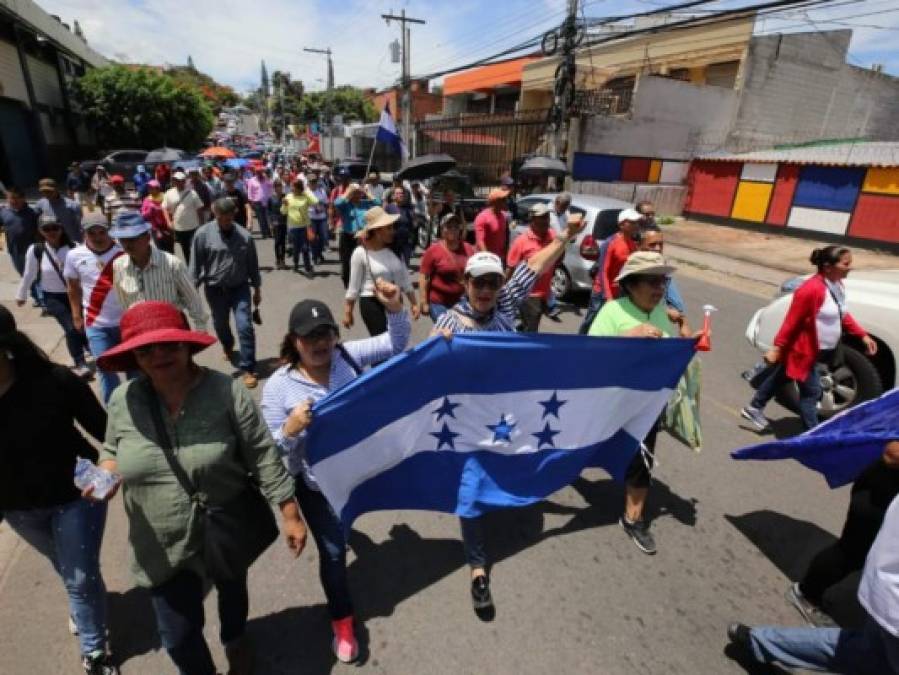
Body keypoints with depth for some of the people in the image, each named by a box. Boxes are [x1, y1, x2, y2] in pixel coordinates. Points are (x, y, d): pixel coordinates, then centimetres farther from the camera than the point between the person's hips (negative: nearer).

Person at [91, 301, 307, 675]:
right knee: (177, 635, 12)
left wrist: (290, 514, -14)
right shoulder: (123, 400, -11)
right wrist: (106, 474, -16)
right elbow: (112, 451, 8)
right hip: (164, 546, 2)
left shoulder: (226, 392, -22)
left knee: (232, 591, 28)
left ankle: (235, 639, 63)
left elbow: (264, 458, -17)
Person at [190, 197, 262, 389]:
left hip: (240, 288, -1)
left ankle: (248, 369, 0)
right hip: (215, 290, 1)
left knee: (245, 326, -9)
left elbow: (252, 264, 2)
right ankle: (228, 347, 54)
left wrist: (257, 289, 8)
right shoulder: (203, 234, -10)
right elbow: (196, 264, -5)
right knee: (220, 325, 20)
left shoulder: (244, 236, -7)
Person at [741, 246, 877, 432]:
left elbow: (842, 314, 18)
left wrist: (863, 335, 13)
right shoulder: (811, 289, -26)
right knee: (811, 392, 0)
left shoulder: (837, 285, 4)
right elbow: (792, 321, -24)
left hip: (819, 350, 10)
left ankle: (754, 408, 37)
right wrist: (777, 348, -21)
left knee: (780, 378, 21)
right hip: (803, 350, -10)